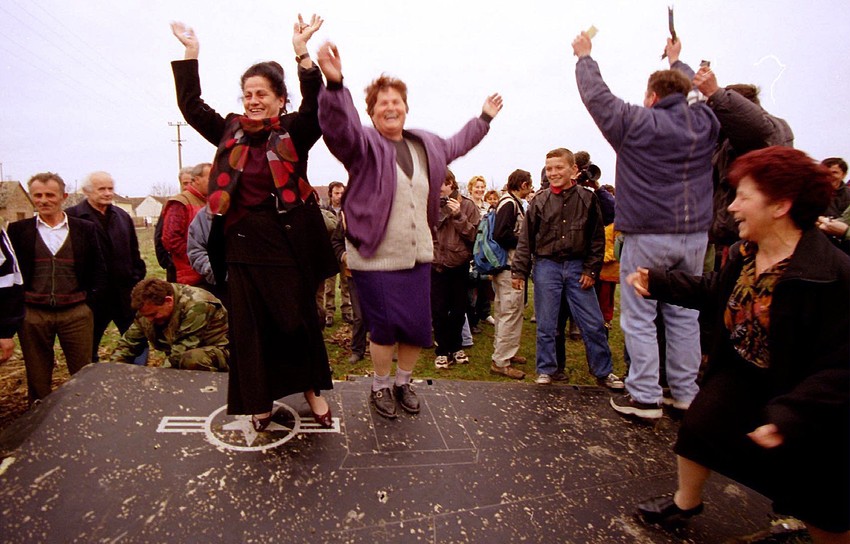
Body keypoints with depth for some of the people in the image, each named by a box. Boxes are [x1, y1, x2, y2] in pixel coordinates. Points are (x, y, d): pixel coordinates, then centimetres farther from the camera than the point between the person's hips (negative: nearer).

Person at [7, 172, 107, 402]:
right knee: (37, 376, 12)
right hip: (32, 314, 1)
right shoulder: (18, 230, 4)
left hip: (76, 313, -1)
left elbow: (98, 269, 6)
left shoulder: (85, 229, 3)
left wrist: (91, 301, -3)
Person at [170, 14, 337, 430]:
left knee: (299, 318, 9)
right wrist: (191, 52, 6)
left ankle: (311, 389, 28)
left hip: (289, 241, -3)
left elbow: (316, 106, -17)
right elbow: (191, 105, 11)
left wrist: (301, 52, -25)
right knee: (249, 325, 8)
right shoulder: (230, 132, 8)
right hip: (243, 244, 3)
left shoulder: (295, 132, -2)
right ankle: (260, 400, 24)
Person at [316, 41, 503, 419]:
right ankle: (380, 385, 30)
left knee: (419, 327, 10)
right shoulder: (363, 143, -6)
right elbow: (338, 125, -28)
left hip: (418, 256, 6)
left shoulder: (426, 145, 14)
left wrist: (484, 118, 42)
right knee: (385, 327, 3)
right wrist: (334, 84, -46)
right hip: (375, 258, -6)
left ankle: (403, 381, 36)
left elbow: (457, 145, 34)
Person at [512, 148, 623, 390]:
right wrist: (519, 270, -2)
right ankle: (545, 370, 22)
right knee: (546, 324, 7)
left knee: (593, 323, 5)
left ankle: (603, 372, 21)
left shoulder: (587, 198, 1)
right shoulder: (539, 201, 0)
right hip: (546, 267, 0)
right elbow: (526, 239, 2)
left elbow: (597, 238, 4)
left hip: (577, 267, 0)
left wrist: (591, 270, -2)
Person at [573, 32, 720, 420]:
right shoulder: (704, 124, 9)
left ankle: (644, 397, 5)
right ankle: (686, 393, 21)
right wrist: (677, 60, 46)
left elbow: (596, 95, 4)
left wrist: (585, 57, 20)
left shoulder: (637, 123, -6)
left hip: (647, 236, -5)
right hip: (694, 235, 6)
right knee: (684, 315, 12)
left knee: (639, 318, 1)